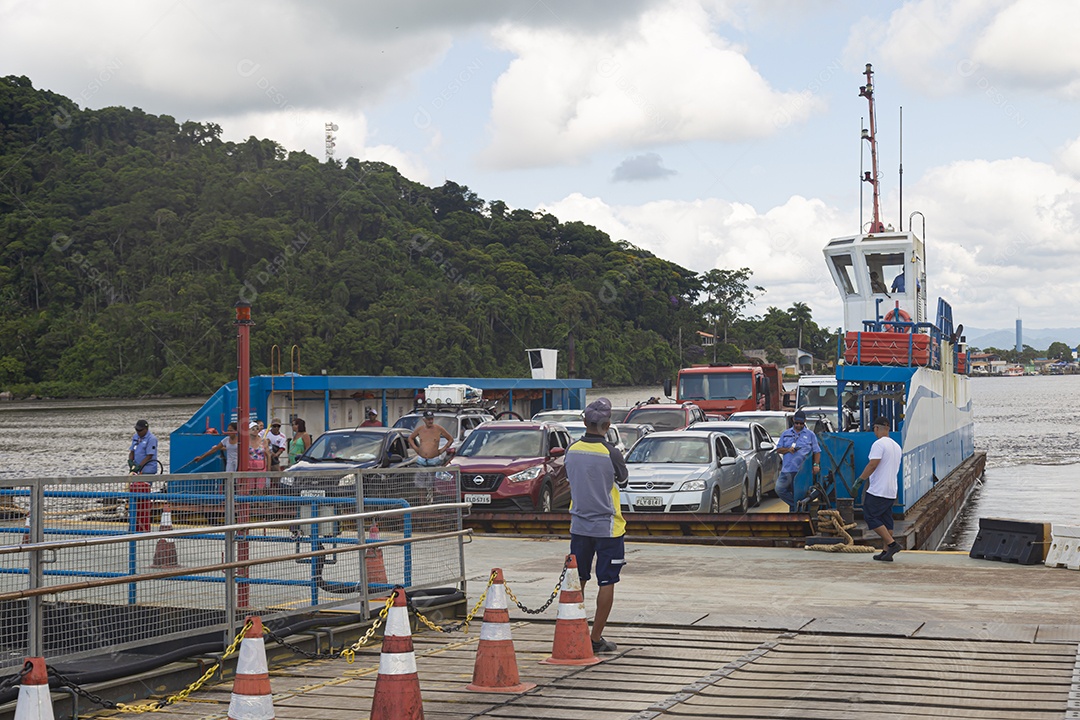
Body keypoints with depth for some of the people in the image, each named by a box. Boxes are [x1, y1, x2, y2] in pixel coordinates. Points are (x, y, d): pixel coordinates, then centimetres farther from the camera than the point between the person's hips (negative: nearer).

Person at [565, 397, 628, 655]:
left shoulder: (572, 449, -2)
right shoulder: (610, 453, -15)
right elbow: (622, 481, 2)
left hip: (579, 525, 5)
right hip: (607, 526, -5)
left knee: (577, 580, 14)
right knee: (607, 583, 4)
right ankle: (596, 639, 5)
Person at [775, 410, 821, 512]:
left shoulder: (810, 435, 10)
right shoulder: (785, 434, 15)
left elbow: (817, 451, 9)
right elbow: (778, 449, 13)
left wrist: (816, 464, -6)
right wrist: (788, 450, -7)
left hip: (802, 471, -2)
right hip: (787, 470, 2)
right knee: (779, 489, -12)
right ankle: (795, 504, 1)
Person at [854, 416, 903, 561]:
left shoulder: (879, 444, -13)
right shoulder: (896, 446, 16)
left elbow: (873, 465, -21)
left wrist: (859, 480, -16)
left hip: (878, 490, -9)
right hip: (891, 491, 9)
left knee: (870, 517, -4)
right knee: (886, 520, 11)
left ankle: (892, 543, -12)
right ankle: (886, 552, 9)